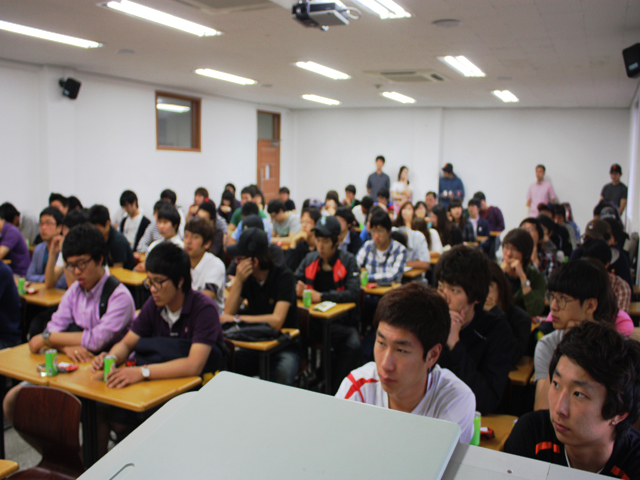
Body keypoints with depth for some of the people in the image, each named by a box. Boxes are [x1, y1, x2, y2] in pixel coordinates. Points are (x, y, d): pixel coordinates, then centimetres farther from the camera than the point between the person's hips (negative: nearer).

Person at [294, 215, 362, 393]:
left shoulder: (348, 261, -1)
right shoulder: (309, 259, 12)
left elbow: (354, 294, -13)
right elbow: (294, 280, 15)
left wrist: (322, 296, -20)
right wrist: (297, 289, -10)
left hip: (339, 321, -3)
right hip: (312, 319, 3)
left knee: (354, 346, -32)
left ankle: (336, 392, -13)